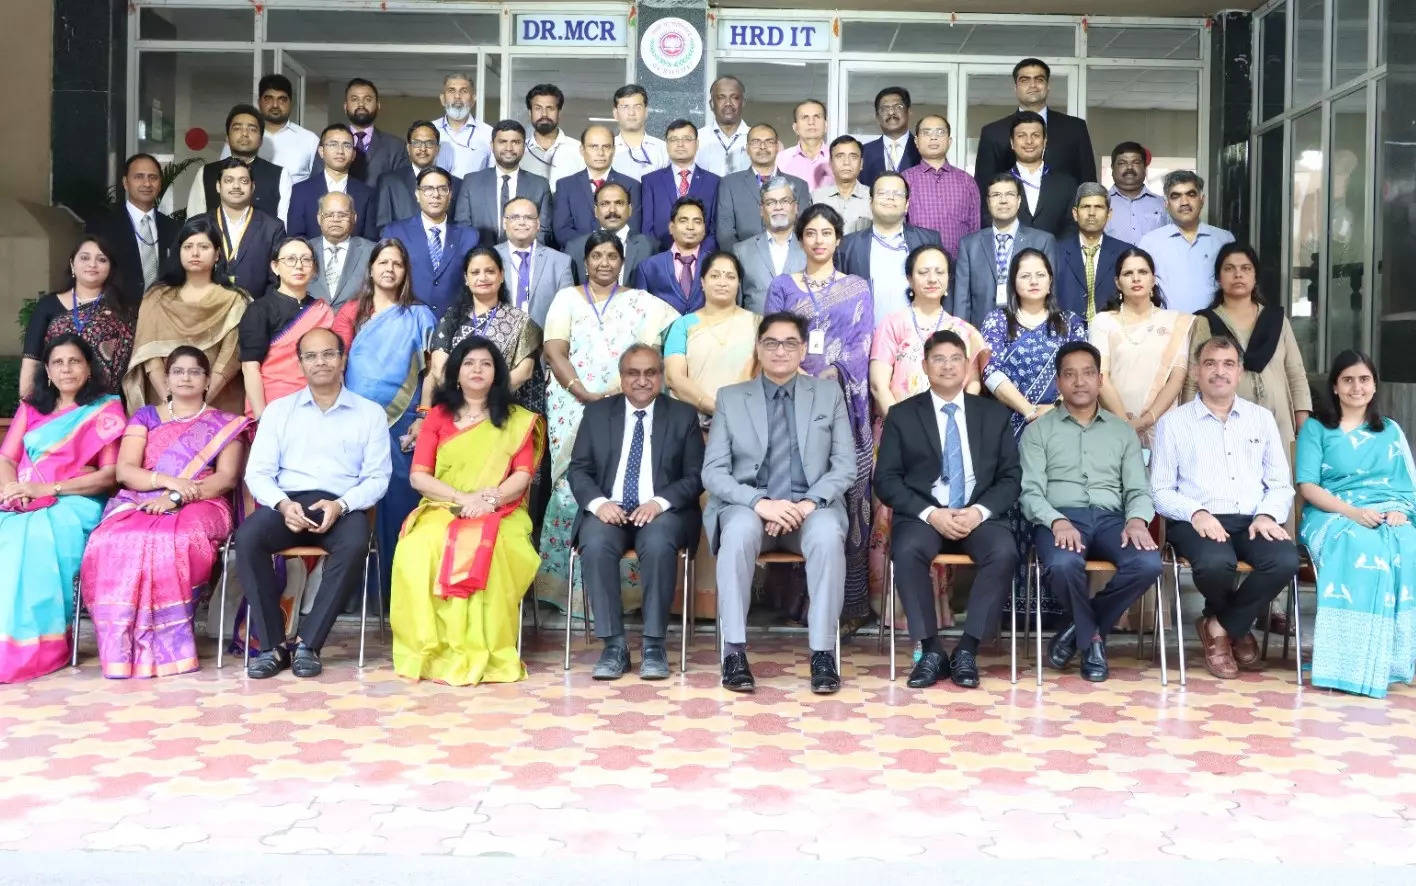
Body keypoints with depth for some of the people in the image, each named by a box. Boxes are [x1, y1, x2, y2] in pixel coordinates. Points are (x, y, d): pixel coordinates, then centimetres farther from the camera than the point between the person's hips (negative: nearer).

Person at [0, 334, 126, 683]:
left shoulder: (105, 411, 6)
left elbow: (110, 474, -3)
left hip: (74, 503, -4)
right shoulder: (31, 408, 20)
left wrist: (48, 489, -13)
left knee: (35, 538, -36)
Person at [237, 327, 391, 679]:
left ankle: (308, 643, -25)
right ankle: (272, 645, -23)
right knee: (247, 537, -30)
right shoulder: (278, 410, 17)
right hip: (287, 503, 2)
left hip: (342, 507, -1)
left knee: (355, 544, -36)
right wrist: (283, 504, -13)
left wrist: (340, 505, -15)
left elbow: (377, 477, 4)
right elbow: (258, 473, 8)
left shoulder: (370, 413, 12)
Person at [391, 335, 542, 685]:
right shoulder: (438, 416, 15)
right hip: (442, 511, 1)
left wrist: (489, 499, -17)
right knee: (417, 551, -34)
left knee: (486, 553, -37)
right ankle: (432, 651, -26)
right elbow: (419, 476, 4)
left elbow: (523, 475, 2)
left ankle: (481, 655, -30)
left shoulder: (517, 419, 13)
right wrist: (464, 498, -12)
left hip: (500, 515, -1)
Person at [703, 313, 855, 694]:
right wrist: (759, 503, -17)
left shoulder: (829, 393, 12)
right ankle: (734, 651, -29)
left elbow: (845, 465, 6)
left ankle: (822, 652, -28)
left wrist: (809, 502, -14)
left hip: (812, 506, 0)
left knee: (828, 535, -34)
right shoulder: (730, 398, 10)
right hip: (749, 505, 0)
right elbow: (713, 471, 1)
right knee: (738, 533, -35)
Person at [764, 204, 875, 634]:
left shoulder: (857, 288, 14)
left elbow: (863, 345, 4)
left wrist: (830, 373, -12)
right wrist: (799, 375, -14)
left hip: (845, 401, 0)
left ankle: (849, 603, 1)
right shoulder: (782, 287, 14)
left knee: (846, 494, -3)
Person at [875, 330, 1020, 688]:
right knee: (907, 551, -34)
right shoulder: (901, 415, 8)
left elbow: (1010, 478, 9)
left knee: (1004, 552, -31)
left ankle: (966, 651, -19)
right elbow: (886, 480, 1)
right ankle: (930, 651, -20)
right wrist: (930, 513, -14)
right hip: (922, 515, -1)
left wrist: (980, 511, -11)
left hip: (978, 516, 1)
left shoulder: (994, 414, 14)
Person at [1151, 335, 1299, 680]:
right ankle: (1238, 630, 1)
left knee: (1285, 560, -30)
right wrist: (1196, 513, -16)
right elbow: (1161, 491, 3)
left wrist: (1267, 514, -7)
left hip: (1252, 521, 3)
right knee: (1216, 562, -36)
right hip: (1197, 522, -3)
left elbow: (1281, 484, 14)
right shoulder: (1173, 422, 9)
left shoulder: (1262, 418, 18)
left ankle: (1221, 626, -4)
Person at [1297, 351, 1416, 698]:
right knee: (1362, 549, -39)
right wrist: (1352, 511, -16)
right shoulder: (1315, 428, 12)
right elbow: (1308, 486, 0)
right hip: (1333, 515, -3)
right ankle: (1355, 665, -38)